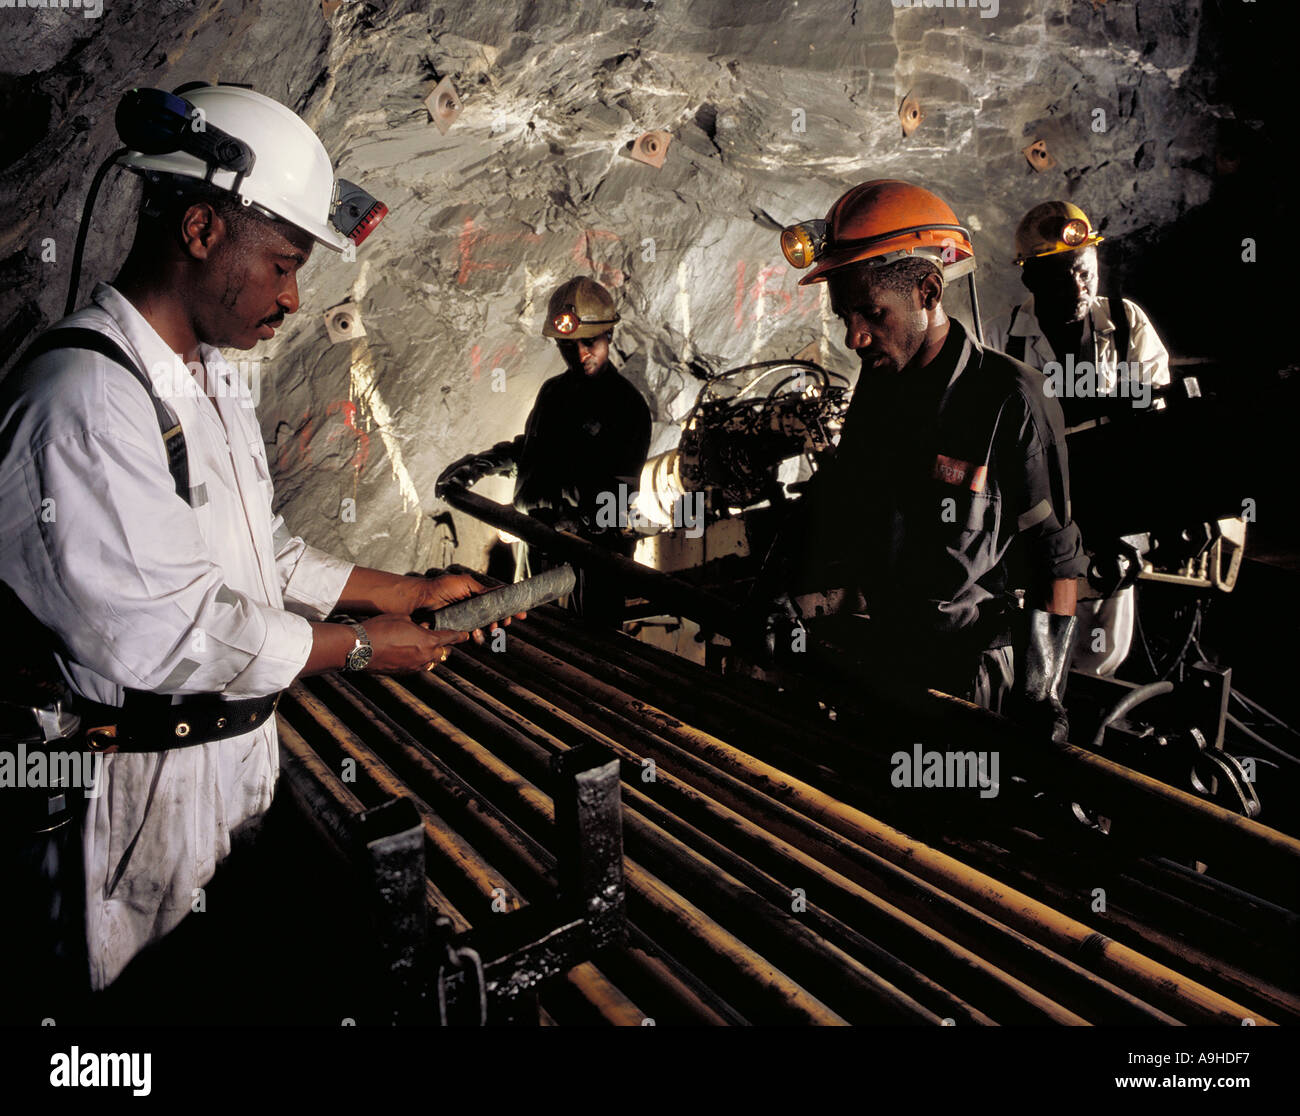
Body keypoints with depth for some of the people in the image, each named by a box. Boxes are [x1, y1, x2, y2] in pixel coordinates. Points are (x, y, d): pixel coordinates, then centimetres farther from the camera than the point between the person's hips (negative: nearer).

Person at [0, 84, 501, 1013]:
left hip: (237, 761, 9)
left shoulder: (216, 380, 9)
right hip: (136, 799, -8)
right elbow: (169, 634, -26)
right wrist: (364, 648, -16)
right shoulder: (85, 396, -24)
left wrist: (410, 593, 8)